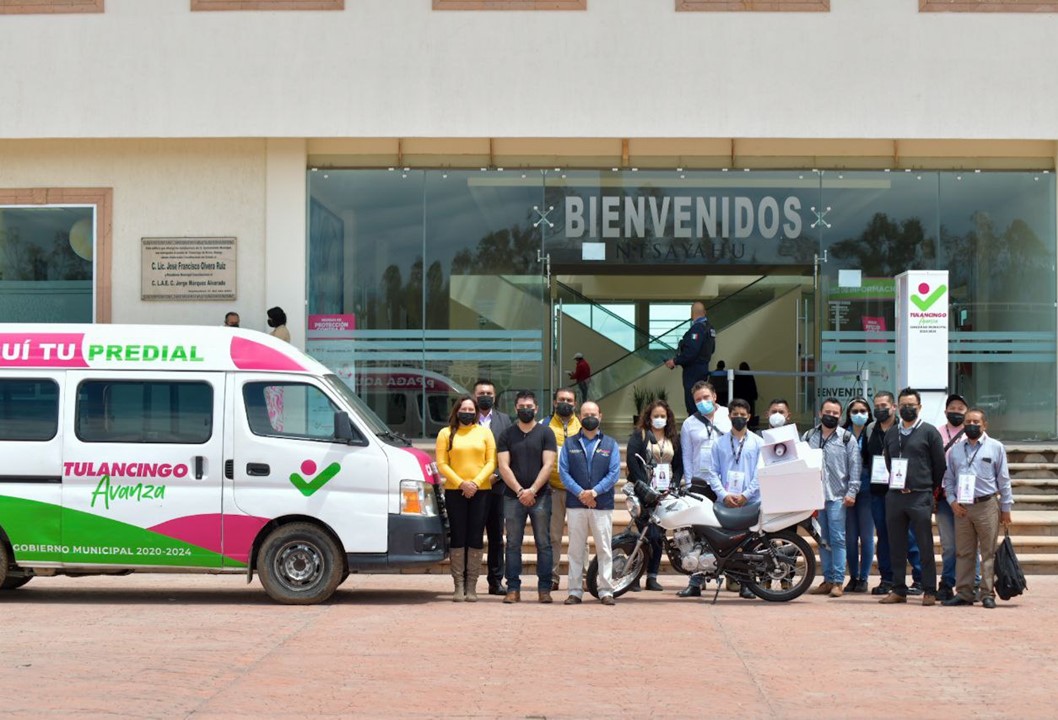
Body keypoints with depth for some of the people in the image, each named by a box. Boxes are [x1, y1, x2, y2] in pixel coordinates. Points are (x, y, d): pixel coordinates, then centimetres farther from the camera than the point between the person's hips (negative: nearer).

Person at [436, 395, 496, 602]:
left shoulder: (484, 433, 10)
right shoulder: (446, 434, 7)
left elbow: (491, 462, 4)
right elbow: (441, 464, 1)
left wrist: (476, 483, -9)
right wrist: (462, 483, -10)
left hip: (480, 491, 1)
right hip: (455, 491, -1)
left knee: (475, 539, -1)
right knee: (458, 538, -2)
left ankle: (471, 587, 2)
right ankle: (459, 586, 1)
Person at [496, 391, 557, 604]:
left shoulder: (545, 433, 6)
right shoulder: (507, 435, 10)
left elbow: (548, 465, -2)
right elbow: (503, 466, 2)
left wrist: (532, 490, -12)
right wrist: (519, 491, -10)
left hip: (540, 496, -1)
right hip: (513, 496, 1)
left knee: (543, 544, -1)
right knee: (513, 544, 1)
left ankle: (544, 589, 1)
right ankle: (513, 589, 4)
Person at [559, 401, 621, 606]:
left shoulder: (610, 444, 11)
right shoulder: (570, 444, 11)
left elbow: (614, 473, 0)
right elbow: (563, 472, 1)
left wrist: (594, 492, -13)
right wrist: (580, 493, -13)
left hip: (603, 504, 0)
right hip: (575, 504, 1)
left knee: (604, 549, -2)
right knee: (576, 549, 2)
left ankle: (606, 591, 2)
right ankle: (575, 591, 6)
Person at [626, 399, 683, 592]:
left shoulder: (674, 438, 17)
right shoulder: (639, 435, 3)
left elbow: (679, 465, 14)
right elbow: (632, 460, -8)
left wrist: (674, 486, -1)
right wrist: (644, 486, -14)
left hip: (666, 494, 5)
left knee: (660, 536, 3)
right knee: (650, 534, -13)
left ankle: (652, 576, 10)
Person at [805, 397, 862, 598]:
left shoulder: (847, 438, 2)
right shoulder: (808, 437, 11)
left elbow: (855, 467, -1)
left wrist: (852, 492, -8)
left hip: (837, 497, -4)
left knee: (837, 539, -6)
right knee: (822, 540, 8)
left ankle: (838, 581, -4)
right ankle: (828, 579, 14)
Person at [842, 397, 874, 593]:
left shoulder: (872, 433, 0)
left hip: (866, 489, -2)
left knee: (866, 536, 1)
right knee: (850, 537, 5)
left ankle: (863, 578, 9)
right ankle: (853, 577, 13)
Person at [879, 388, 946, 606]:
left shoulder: (929, 432, 0)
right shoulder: (891, 434, 14)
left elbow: (940, 465, 2)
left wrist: (930, 489, 6)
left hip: (920, 497, -5)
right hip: (894, 496, 5)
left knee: (925, 546, -3)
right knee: (896, 546, 6)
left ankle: (930, 591, 0)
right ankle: (899, 590, 13)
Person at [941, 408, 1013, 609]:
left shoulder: (995, 447, 3)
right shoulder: (955, 450, 11)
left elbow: (1004, 479, 4)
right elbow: (948, 479, 14)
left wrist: (1006, 508, 1)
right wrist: (952, 501, 0)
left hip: (987, 505, -3)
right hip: (961, 507, 3)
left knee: (988, 552, 0)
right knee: (964, 552, 6)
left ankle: (988, 594, 3)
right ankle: (964, 593, 11)